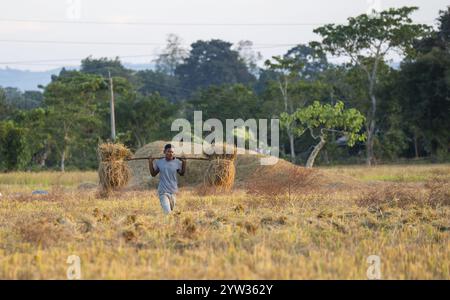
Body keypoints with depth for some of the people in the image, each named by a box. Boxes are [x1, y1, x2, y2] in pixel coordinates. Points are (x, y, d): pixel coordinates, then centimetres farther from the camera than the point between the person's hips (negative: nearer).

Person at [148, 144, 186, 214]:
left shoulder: (177, 162, -2)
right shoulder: (159, 162, -4)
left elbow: (182, 174, 12)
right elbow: (153, 174, 7)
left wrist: (184, 163, 0)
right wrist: (150, 163, -3)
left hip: (173, 191, 2)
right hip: (163, 192, -2)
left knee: (171, 211, 16)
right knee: (167, 212, -15)